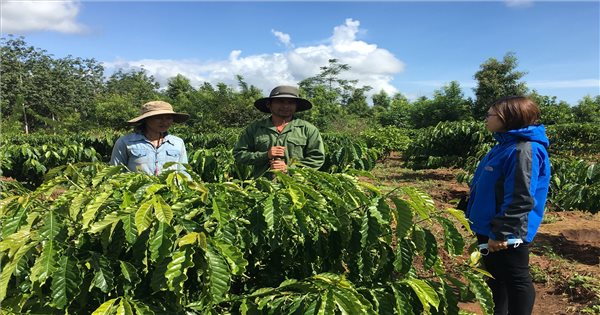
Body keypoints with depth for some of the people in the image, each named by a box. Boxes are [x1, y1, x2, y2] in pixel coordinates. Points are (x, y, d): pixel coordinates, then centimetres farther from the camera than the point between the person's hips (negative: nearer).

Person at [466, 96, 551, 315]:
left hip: (507, 235, -10)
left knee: (515, 280, 8)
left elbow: (520, 199, -27)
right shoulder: (505, 146, 10)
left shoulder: (524, 150, -23)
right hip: (489, 230, 10)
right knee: (495, 277, 22)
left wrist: (501, 233, -24)